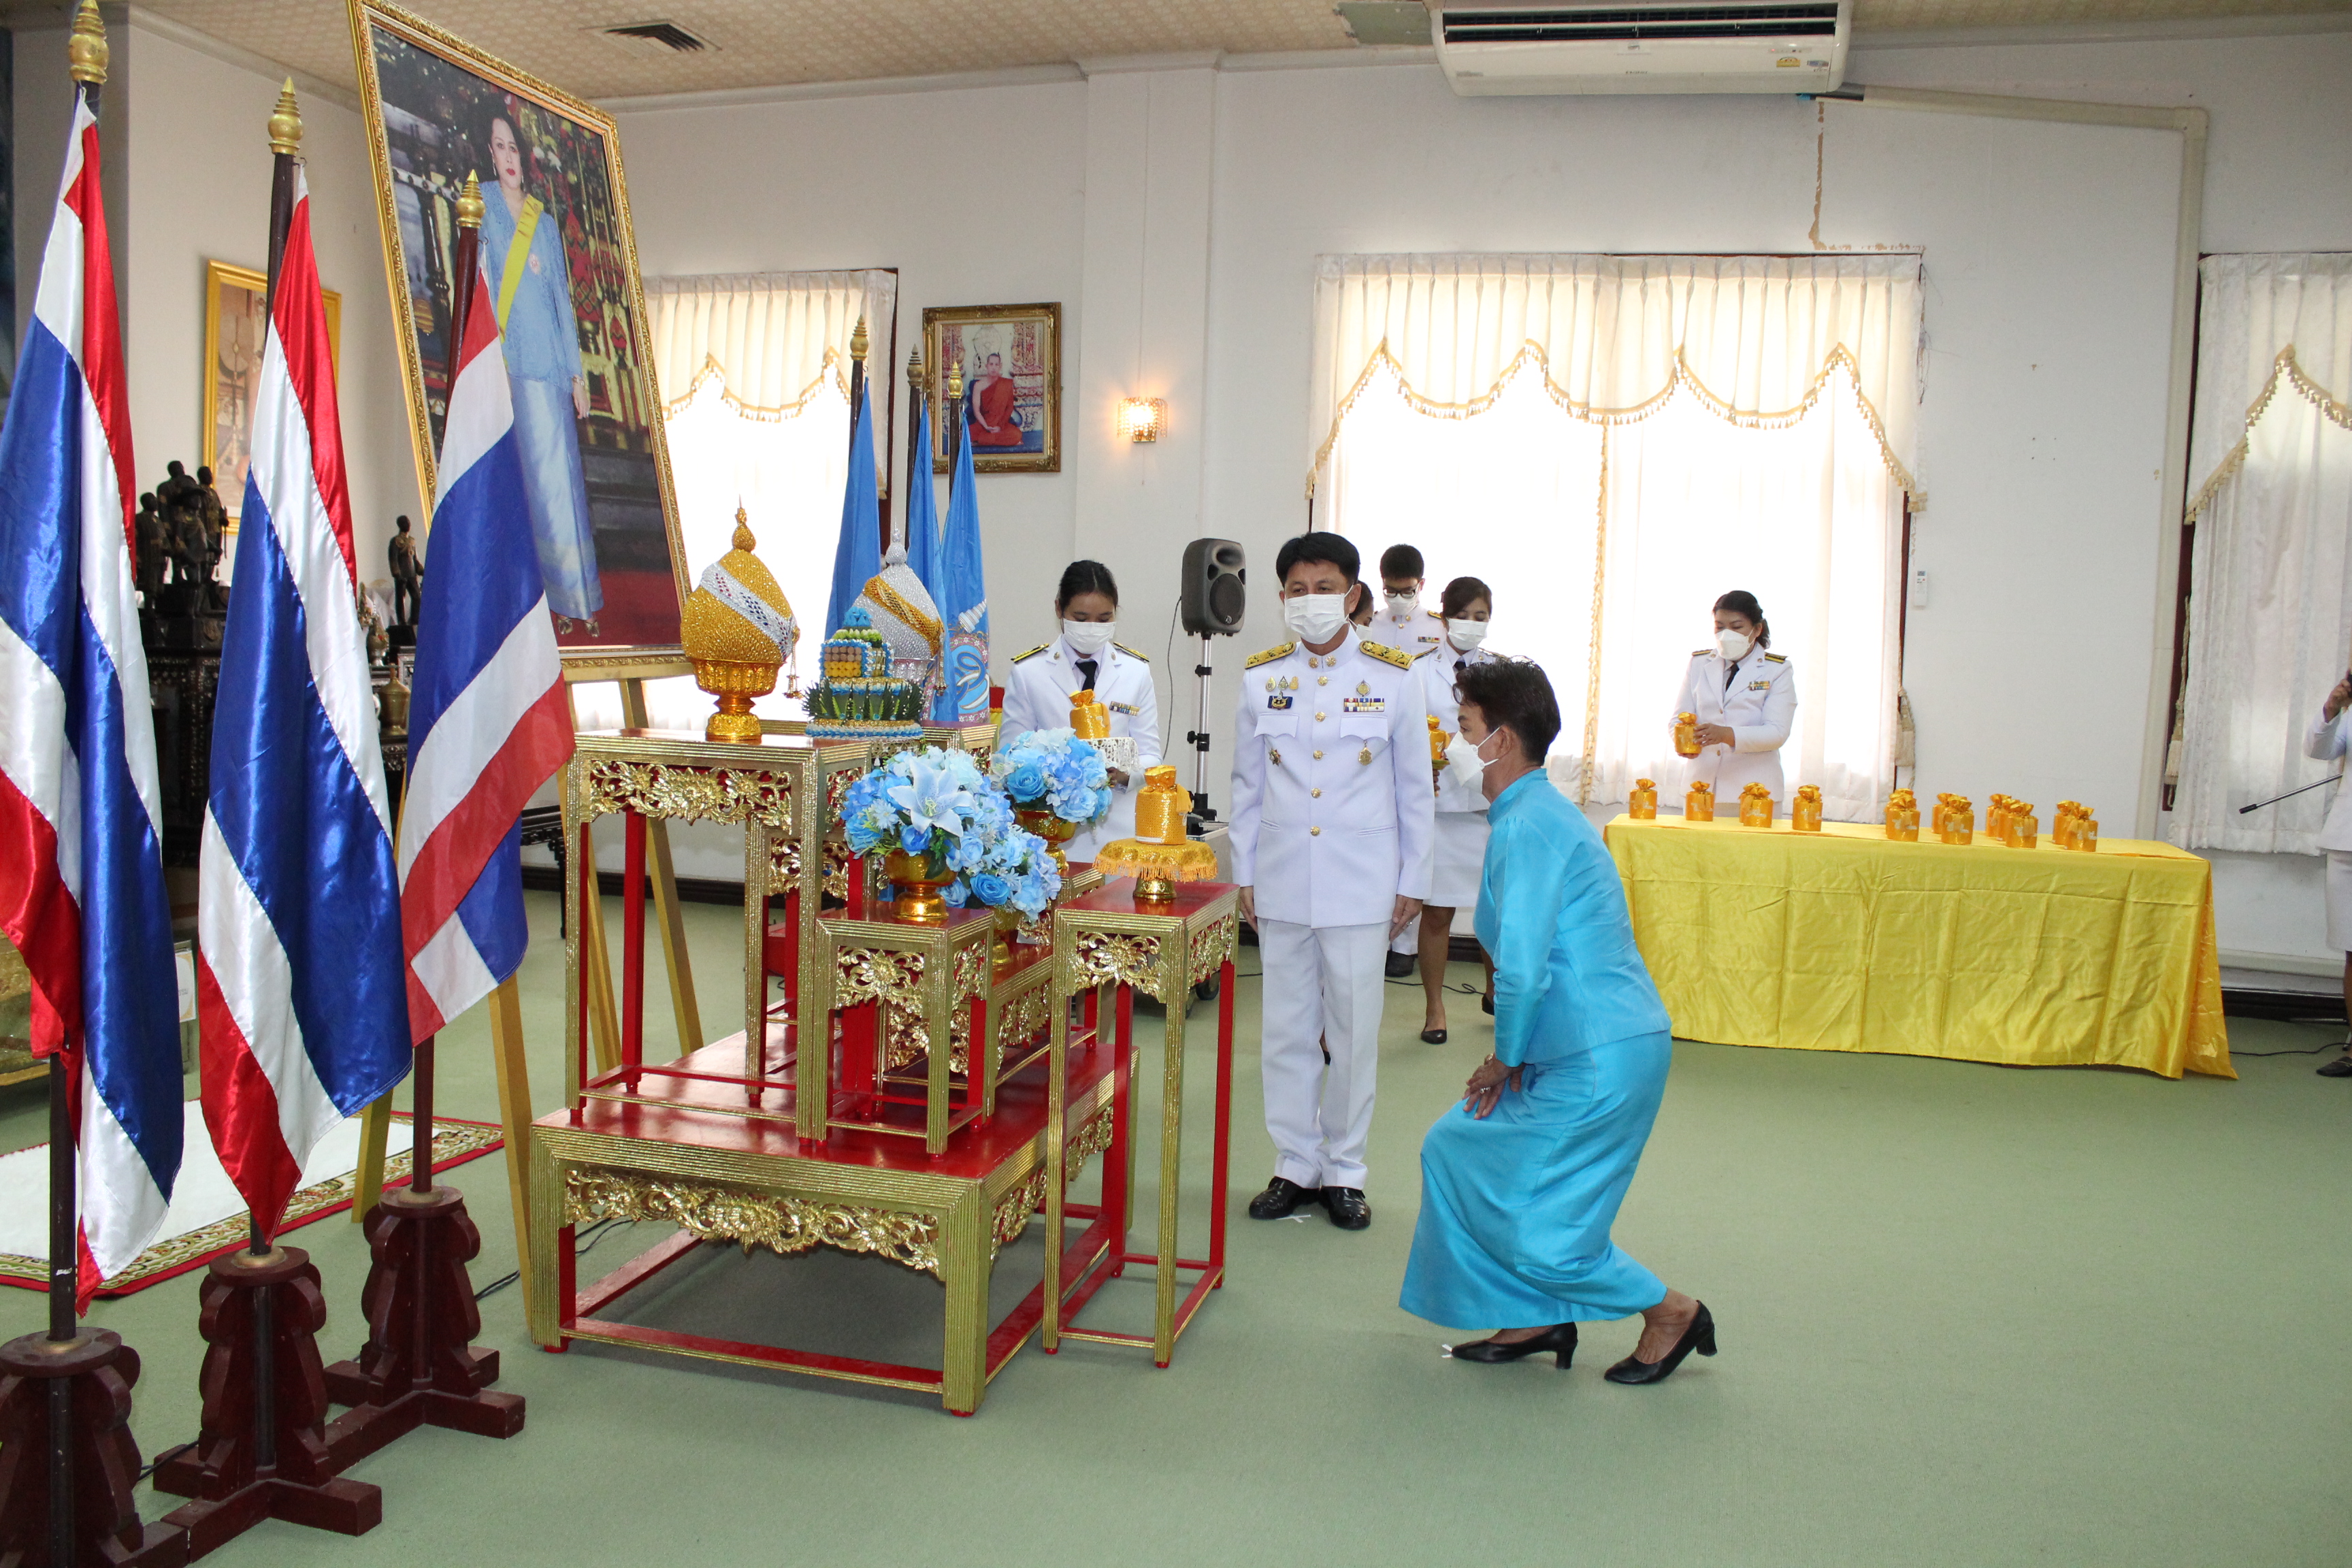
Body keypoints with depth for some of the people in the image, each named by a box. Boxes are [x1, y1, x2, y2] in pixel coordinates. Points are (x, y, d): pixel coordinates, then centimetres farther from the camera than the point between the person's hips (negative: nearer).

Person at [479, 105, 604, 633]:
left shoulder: (545, 223, 19)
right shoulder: (484, 208, 6)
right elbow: (484, 282, -3)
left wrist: (578, 373, 11)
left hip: (550, 361, 4)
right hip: (512, 362, -4)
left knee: (562, 474, 2)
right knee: (536, 477, -6)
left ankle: (578, 598, 5)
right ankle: (562, 601, -5)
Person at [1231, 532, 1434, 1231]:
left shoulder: (1394, 677, -1)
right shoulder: (1260, 677, 4)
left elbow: (1415, 788, 4)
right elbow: (1247, 785, 10)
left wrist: (1412, 880, 4)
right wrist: (1244, 874, 8)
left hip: (1361, 884, -2)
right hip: (1282, 881, 2)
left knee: (1354, 1031, 4)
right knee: (1286, 1029, 8)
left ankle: (1344, 1170, 19)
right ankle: (1295, 1165, 22)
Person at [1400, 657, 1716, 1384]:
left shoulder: (1529, 826, -18)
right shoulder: (1539, 813, 15)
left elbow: (1522, 968, -25)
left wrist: (1506, 1059, -8)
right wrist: (1510, 1056, 14)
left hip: (1599, 1062, -10)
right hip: (1578, 1050, 10)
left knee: (1532, 1227, 0)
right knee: (1456, 1149, 17)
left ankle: (1670, 1311, 18)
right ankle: (1537, 1318, 25)